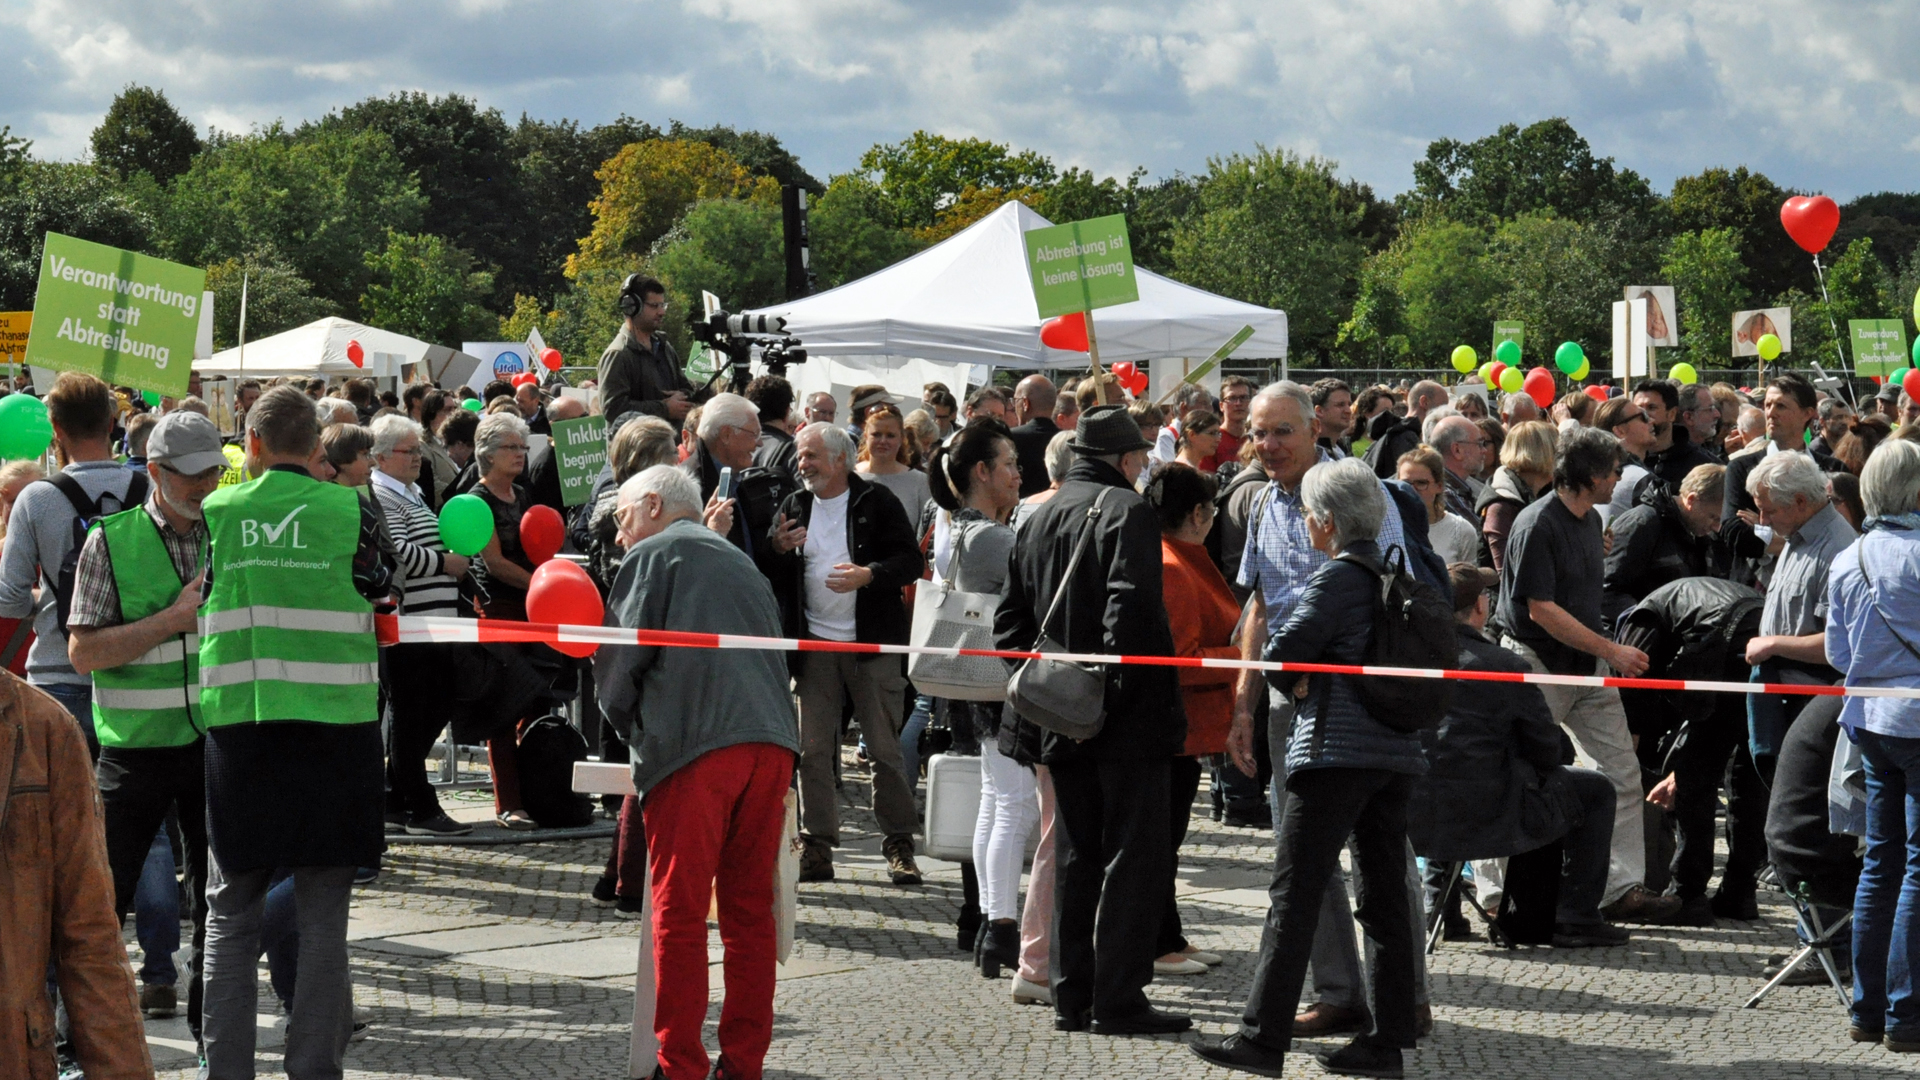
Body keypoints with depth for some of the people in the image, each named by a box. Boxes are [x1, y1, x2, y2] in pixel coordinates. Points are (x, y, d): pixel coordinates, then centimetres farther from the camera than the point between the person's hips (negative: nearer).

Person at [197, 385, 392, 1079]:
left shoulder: (216, 513, 2)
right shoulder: (350, 511, -2)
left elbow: (204, 599, 13)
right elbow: (379, 593, 11)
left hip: (237, 724, 1)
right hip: (335, 725, -1)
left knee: (231, 913, 10)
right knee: (322, 915, 5)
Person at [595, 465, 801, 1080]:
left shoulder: (653, 554, 10)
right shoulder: (740, 563, 29)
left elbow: (624, 655, 5)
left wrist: (627, 728, 22)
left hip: (695, 750, -6)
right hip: (772, 745, 6)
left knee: (679, 914, -3)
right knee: (749, 911, 8)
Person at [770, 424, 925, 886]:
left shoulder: (877, 503, 0)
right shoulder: (794, 507, 12)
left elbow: (911, 561, -4)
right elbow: (772, 578, 14)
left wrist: (868, 575, -20)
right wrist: (779, 549, -7)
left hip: (873, 644, -4)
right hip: (815, 645, 4)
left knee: (885, 749, -1)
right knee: (813, 750, 1)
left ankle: (899, 846, 6)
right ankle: (817, 845, 7)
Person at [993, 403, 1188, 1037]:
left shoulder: (1037, 519, 14)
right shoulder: (1125, 511, -10)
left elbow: (1011, 619, 16)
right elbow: (1132, 608, -22)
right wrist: (1131, 691, -19)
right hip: (1128, 723, -7)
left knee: (1076, 857, 14)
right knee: (1134, 858, -3)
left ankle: (1072, 996, 16)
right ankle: (1117, 1001, -5)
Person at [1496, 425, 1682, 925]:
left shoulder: (1591, 521, 11)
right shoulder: (1537, 525, -17)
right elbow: (1541, 609, -21)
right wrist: (1611, 650, -19)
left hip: (1588, 665, 8)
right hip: (1539, 667, -8)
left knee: (1622, 775, 2)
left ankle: (1624, 888, 5)